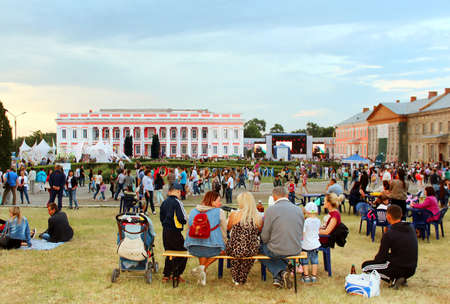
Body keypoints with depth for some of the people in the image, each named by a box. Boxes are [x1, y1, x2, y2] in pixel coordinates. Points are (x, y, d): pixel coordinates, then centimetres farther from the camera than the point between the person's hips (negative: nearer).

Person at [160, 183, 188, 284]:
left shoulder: (164, 203, 6)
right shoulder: (177, 202, -16)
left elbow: (161, 218, 14)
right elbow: (182, 219, -19)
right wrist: (185, 221, 2)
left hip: (165, 232, 7)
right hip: (175, 233, -7)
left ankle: (166, 275, 21)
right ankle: (176, 275, 8)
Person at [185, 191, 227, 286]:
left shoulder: (193, 211, 12)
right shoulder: (219, 212, -1)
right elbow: (224, 232, 6)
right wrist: (223, 244, 24)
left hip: (193, 248, 5)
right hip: (212, 248, -5)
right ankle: (203, 267, 7)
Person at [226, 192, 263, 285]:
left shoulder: (234, 215, -10)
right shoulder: (259, 217, -6)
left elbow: (228, 228, 9)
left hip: (235, 250, -1)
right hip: (252, 251, 1)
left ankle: (236, 278, 50)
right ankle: (242, 279, 54)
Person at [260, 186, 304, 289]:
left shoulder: (271, 209, -12)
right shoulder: (299, 209, 2)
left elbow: (265, 237, -8)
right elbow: (301, 233, 11)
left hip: (277, 251, -5)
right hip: (296, 250, 5)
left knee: (261, 247, 26)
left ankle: (280, 272, 7)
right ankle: (280, 276, 19)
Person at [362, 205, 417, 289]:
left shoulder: (389, 234, -18)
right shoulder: (411, 229, 3)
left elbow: (381, 258, -10)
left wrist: (375, 259, 11)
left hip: (398, 269, -7)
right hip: (411, 270, 7)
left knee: (365, 266, 5)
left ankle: (394, 279, -4)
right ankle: (402, 279, 12)